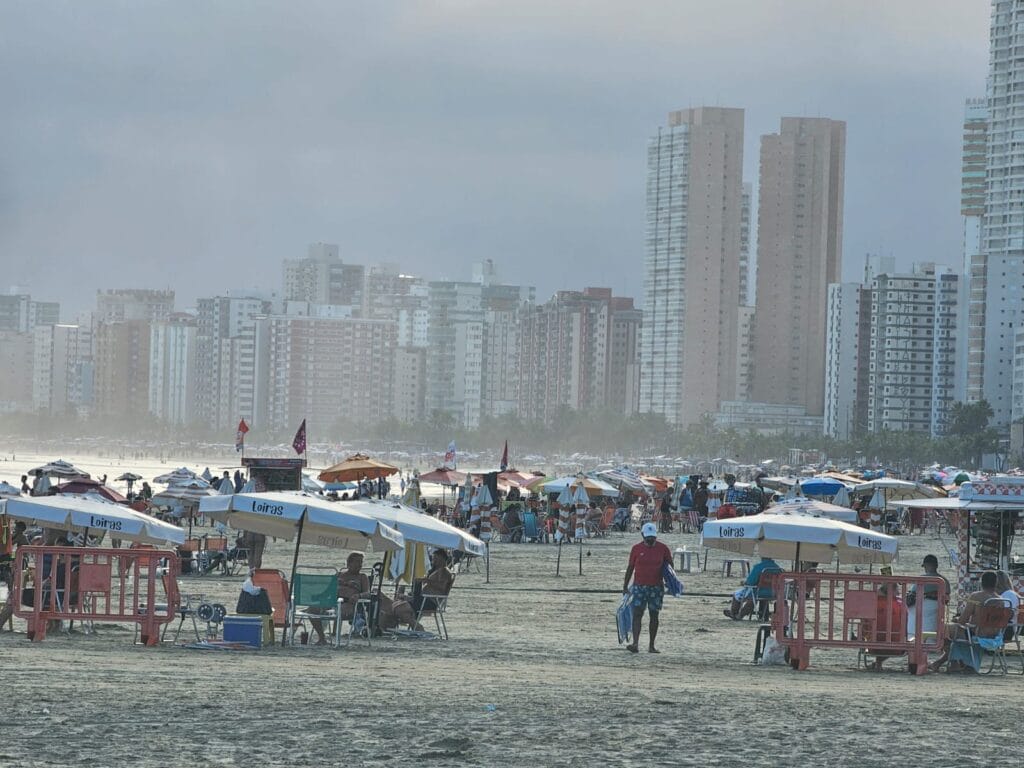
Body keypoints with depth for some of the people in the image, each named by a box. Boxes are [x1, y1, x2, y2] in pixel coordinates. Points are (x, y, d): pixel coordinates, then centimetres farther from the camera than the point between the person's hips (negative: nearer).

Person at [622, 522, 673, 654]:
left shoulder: (663, 549, 3)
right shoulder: (637, 549, 3)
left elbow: (670, 566, 12)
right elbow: (630, 567, 9)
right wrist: (625, 585, 8)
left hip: (656, 587, 1)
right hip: (639, 587, -1)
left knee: (654, 616, 5)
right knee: (637, 614, -12)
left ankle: (651, 646, 12)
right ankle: (635, 644, -19)